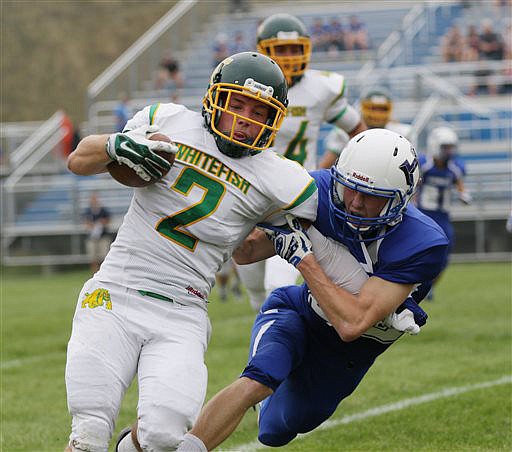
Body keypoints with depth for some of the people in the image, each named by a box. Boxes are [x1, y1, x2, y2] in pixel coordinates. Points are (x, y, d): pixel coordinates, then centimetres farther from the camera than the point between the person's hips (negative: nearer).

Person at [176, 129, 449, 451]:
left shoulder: (423, 245, -32)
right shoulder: (318, 192, -23)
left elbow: (352, 324, -35)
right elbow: (246, 253, -11)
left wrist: (304, 258, -35)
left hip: (350, 349, 1)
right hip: (298, 312, 0)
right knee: (255, 383, -32)